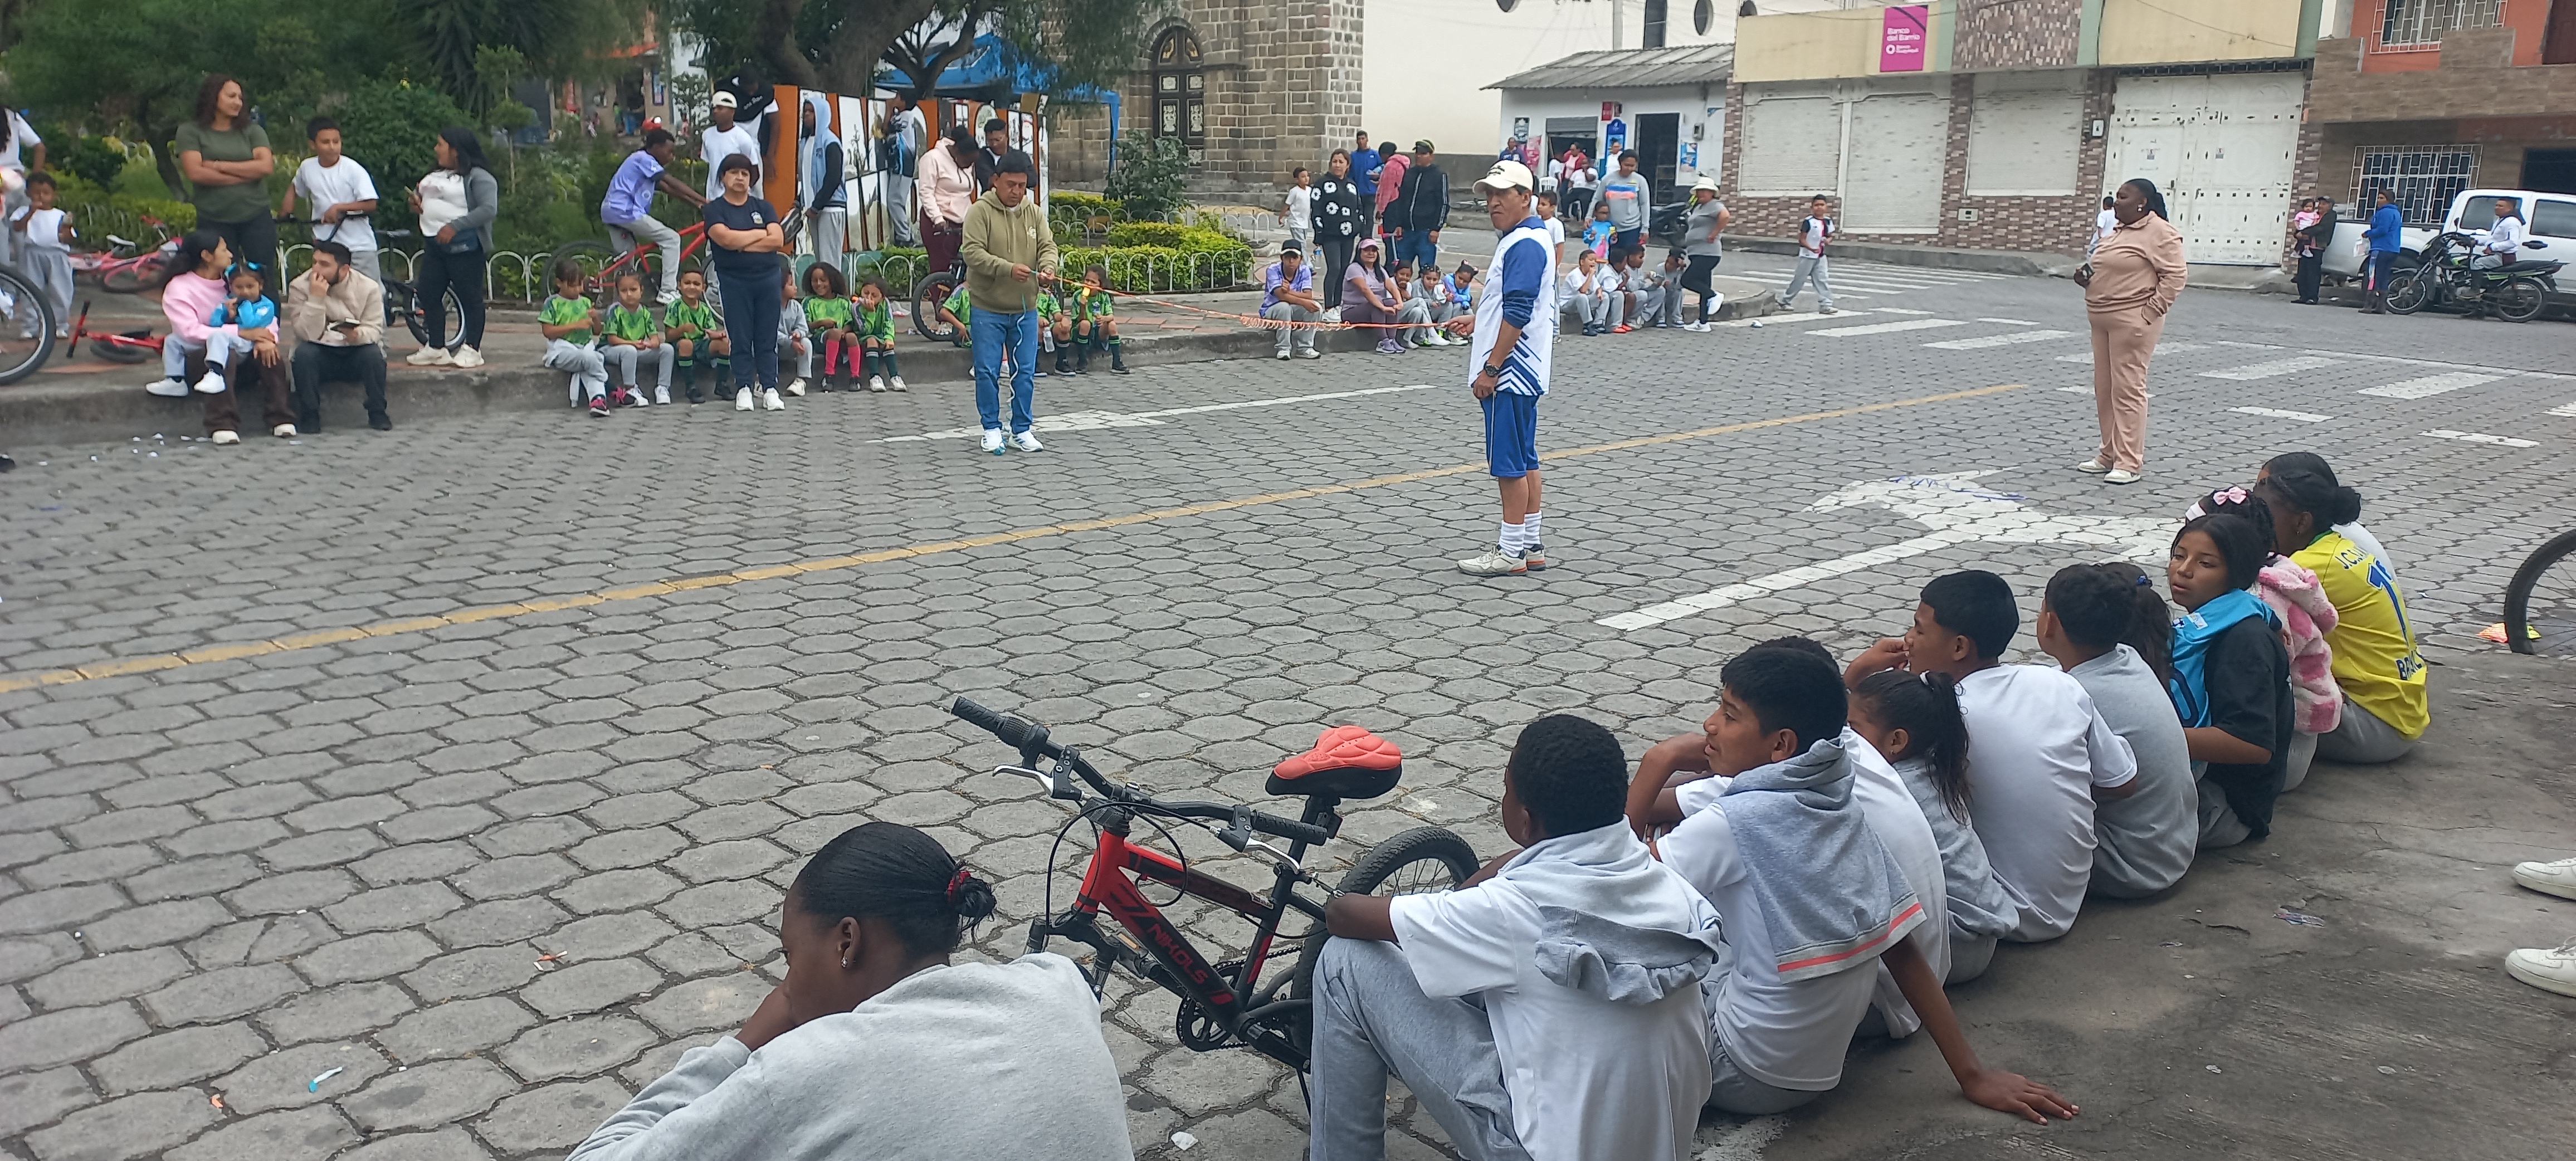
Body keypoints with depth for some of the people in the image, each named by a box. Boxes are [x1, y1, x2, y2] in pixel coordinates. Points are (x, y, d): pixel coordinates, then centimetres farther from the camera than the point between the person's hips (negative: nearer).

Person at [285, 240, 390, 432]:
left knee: (373, 353, -31)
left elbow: (374, 329, -13)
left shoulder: (369, 287, -7)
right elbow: (308, 335, -19)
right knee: (304, 353, -32)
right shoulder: (299, 287, -9)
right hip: (320, 355, 0)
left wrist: (358, 335, -37)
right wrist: (316, 298, -29)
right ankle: (309, 416, -20)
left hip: (355, 354, 0)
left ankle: (378, 413, -15)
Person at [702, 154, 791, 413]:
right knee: (740, 339, 1)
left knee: (768, 339, 3)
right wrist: (761, 234, -5)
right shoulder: (714, 209, 3)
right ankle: (743, 389, 8)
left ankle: (770, 389, 6)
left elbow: (778, 240, -5)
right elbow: (726, 238, -16)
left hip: (768, 278, 2)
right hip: (735, 281, -2)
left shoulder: (762, 207, 10)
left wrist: (742, 245, -10)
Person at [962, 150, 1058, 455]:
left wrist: (1047, 268, -21)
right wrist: (1008, 269, -29)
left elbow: (1047, 246, 2)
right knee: (988, 372, 1)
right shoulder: (981, 211, -9)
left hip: (1025, 309, 4)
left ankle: (1022, 429, 18)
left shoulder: (1035, 213, 6)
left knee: (1025, 372, 7)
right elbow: (972, 252, -18)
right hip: (988, 308, -4)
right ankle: (992, 428, 15)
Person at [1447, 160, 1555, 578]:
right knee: (1523, 461, 13)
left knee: (1510, 463, -5)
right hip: (1519, 373, 11)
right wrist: (1477, 321, 18)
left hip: (1510, 373, -11)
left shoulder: (1524, 245, -17)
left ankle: (1511, 553, 1)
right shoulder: (1520, 239, 15)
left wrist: (1491, 369, -21)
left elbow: (1518, 314, -23)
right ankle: (1530, 546, 20)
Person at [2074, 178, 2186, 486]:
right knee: (2105, 389, 12)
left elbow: (2174, 275, -15)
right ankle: (2108, 455, 21)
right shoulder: (2120, 232, 18)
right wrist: (2087, 280, 9)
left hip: (2132, 320, -10)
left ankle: (2129, 463, -5)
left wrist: (2152, 311, -18)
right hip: (2102, 319, 10)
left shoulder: (2160, 233, -10)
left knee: (2128, 389, -8)